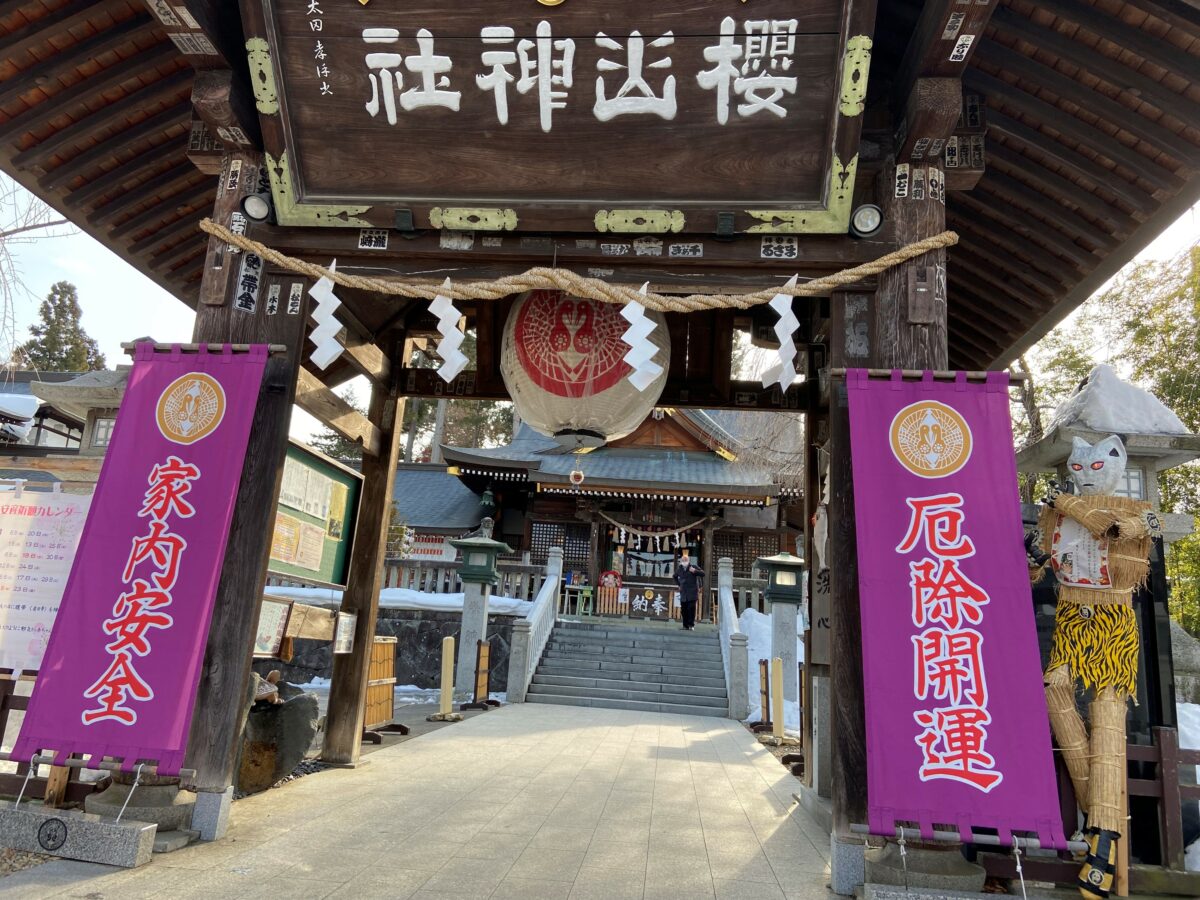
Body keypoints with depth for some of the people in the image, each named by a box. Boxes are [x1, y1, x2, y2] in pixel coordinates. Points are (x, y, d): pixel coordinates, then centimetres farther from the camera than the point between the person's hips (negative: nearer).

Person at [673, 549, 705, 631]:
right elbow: (675, 576, 31)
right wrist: (679, 584, 18)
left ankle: (691, 625, -8)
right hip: (683, 592, 4)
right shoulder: (679, 568, 11)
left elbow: (703, 574, -7)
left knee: (691, 608, -12)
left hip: (692, 592, -4)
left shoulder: (693, 566, -1)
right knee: (684, 609, 3)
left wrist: (695, 571, -21)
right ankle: (685, 626, 10)